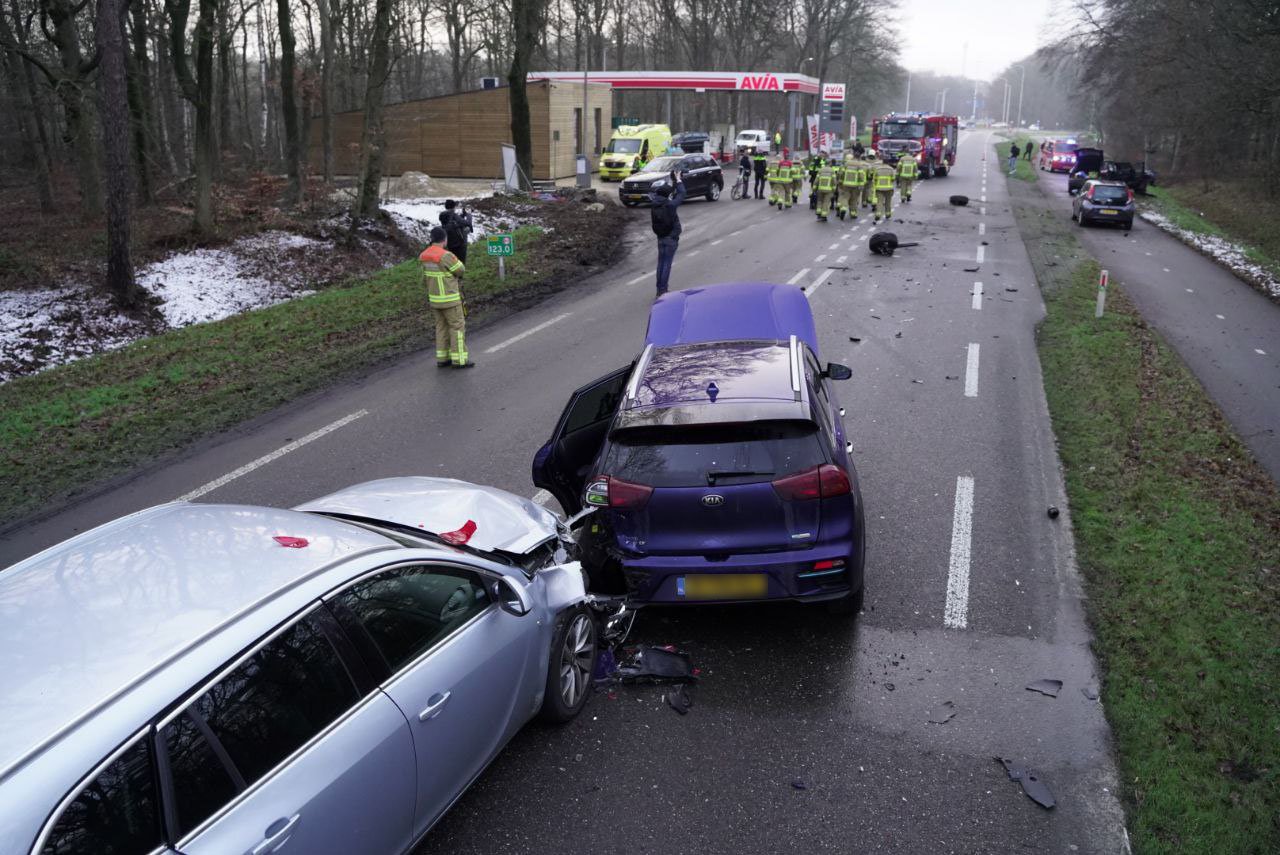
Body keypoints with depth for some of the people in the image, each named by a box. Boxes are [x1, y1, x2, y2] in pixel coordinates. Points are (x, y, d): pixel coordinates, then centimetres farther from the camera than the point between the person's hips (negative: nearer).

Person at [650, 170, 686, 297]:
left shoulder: (655, 205, -3)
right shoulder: (670, 205, -19)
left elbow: (657, 193, 17)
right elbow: (681, 194, -8)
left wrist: (670, 182, 20)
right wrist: (679, 181, 7)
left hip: (660, 238, 6)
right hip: (671, 238, -6)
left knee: (661, 263, 13)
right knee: (667, 264, -2)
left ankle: (659, 289, 17)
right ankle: (662, 290, -2)